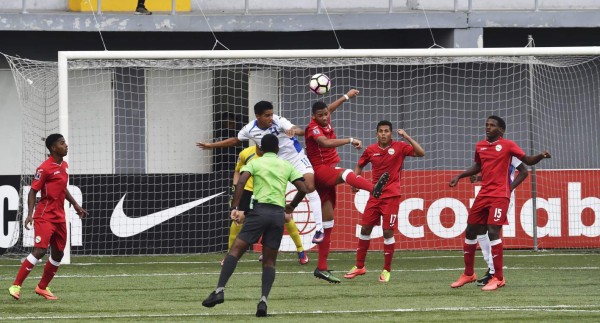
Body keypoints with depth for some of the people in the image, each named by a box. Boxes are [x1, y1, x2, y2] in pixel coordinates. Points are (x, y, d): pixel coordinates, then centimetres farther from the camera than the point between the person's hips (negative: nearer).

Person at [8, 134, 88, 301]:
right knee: (39, 250, -19)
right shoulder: (45, 168, -14)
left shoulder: (64, 166, 11)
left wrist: (76, 205, 27)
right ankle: (16, 286, -16)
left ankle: (42, 287, 25)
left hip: (59, 217, 8)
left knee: (58, 254, 11)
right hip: (45, 216, -8)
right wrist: (30, 214, -21)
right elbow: (33, 191, -13)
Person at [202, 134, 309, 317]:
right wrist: (290, 208, 27)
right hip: (278, 213, 3)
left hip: (260, 210, -3)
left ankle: (220, 290, -16)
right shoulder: (287, 166, 17)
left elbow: (241, 182, -8)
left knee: (236, 250, -1)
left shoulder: (255, 163, 9)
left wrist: (235, 208, -8)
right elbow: (303, 190, 12)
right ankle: (263, 300, -11)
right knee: (269, 260, 8)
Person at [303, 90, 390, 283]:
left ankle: (322, 268, 5)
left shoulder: (325, 122, 10)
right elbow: (325, 142, -36)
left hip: (328, 172, 9)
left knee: (328, 221, 5)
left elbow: (330, 108, 34)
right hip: (320, 170, -9)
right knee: (346, 173, -40)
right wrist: (350, 141, -42)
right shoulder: (314, 128, -15)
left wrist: (346, 97, 47)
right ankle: (374, 189, -74)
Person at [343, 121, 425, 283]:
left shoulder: (399, 147, -5)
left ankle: (386, 270, 4)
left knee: (388, 232, -6)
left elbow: (420, 153, -17)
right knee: (365, 228, 6)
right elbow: (360, 166, 20)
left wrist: (407, 137, -22)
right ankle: (359, 266, 19)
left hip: (391, 196, -4)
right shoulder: (371, 150, 4)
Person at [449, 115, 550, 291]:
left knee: (493, 231, -15)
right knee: (470, 231, 10)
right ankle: (468, 274, 25)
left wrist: (540, 156, -27)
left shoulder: (507, 145, -4)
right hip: (483, 195, 7)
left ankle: (498, 278, -9)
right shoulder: (480, 146, 12)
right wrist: (460, 176, 20)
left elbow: (527, 160, -8)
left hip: (500, 195, -7)